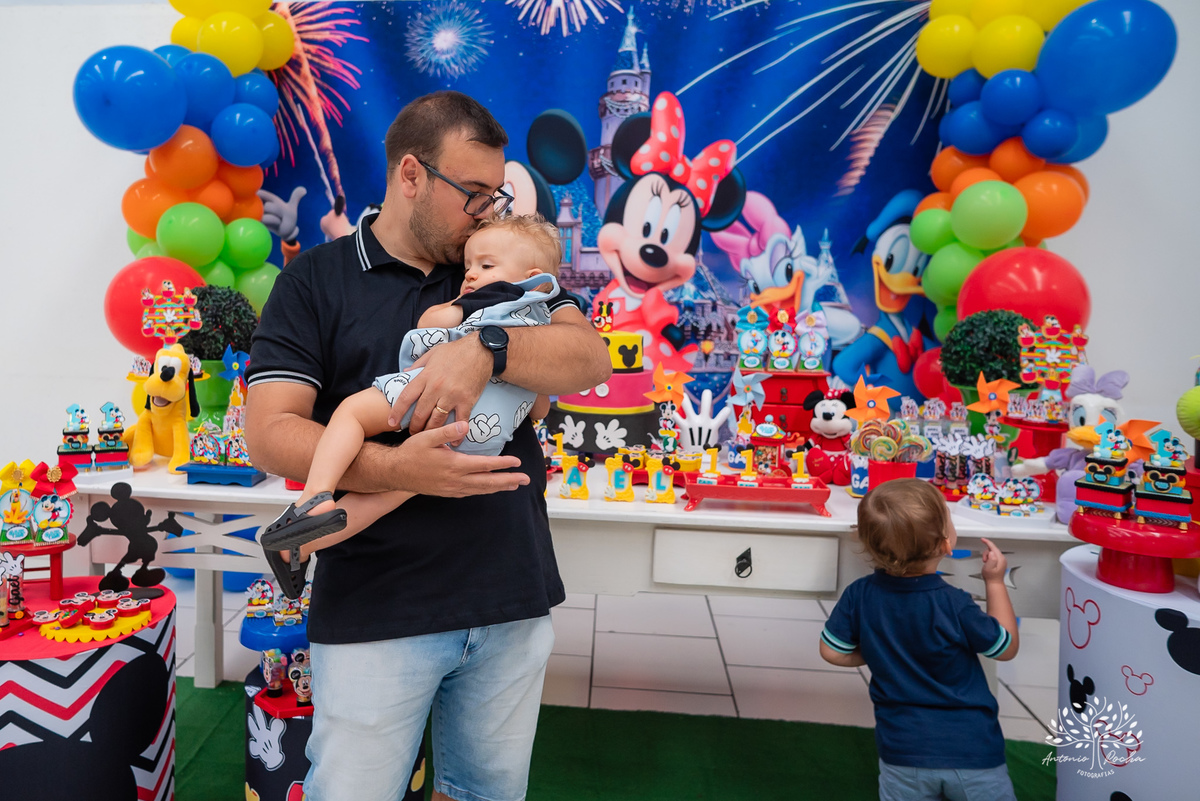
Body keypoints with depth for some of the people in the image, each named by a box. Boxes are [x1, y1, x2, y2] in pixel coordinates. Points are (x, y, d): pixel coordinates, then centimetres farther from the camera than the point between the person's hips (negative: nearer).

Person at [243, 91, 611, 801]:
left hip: (512, 599, 3)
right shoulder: (316, 281, 1)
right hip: (376, 609, -3)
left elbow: (591, 359, -5)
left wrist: (486, 348, -22)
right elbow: (269, 433, -8)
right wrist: (395, 468, -24)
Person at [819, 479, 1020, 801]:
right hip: (971, 751, -2)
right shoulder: (954, 606, -22)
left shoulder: (859, 595, -13)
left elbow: (833, 652, -1)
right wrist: (995, 582, 3)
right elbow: (1007, 648, -3)